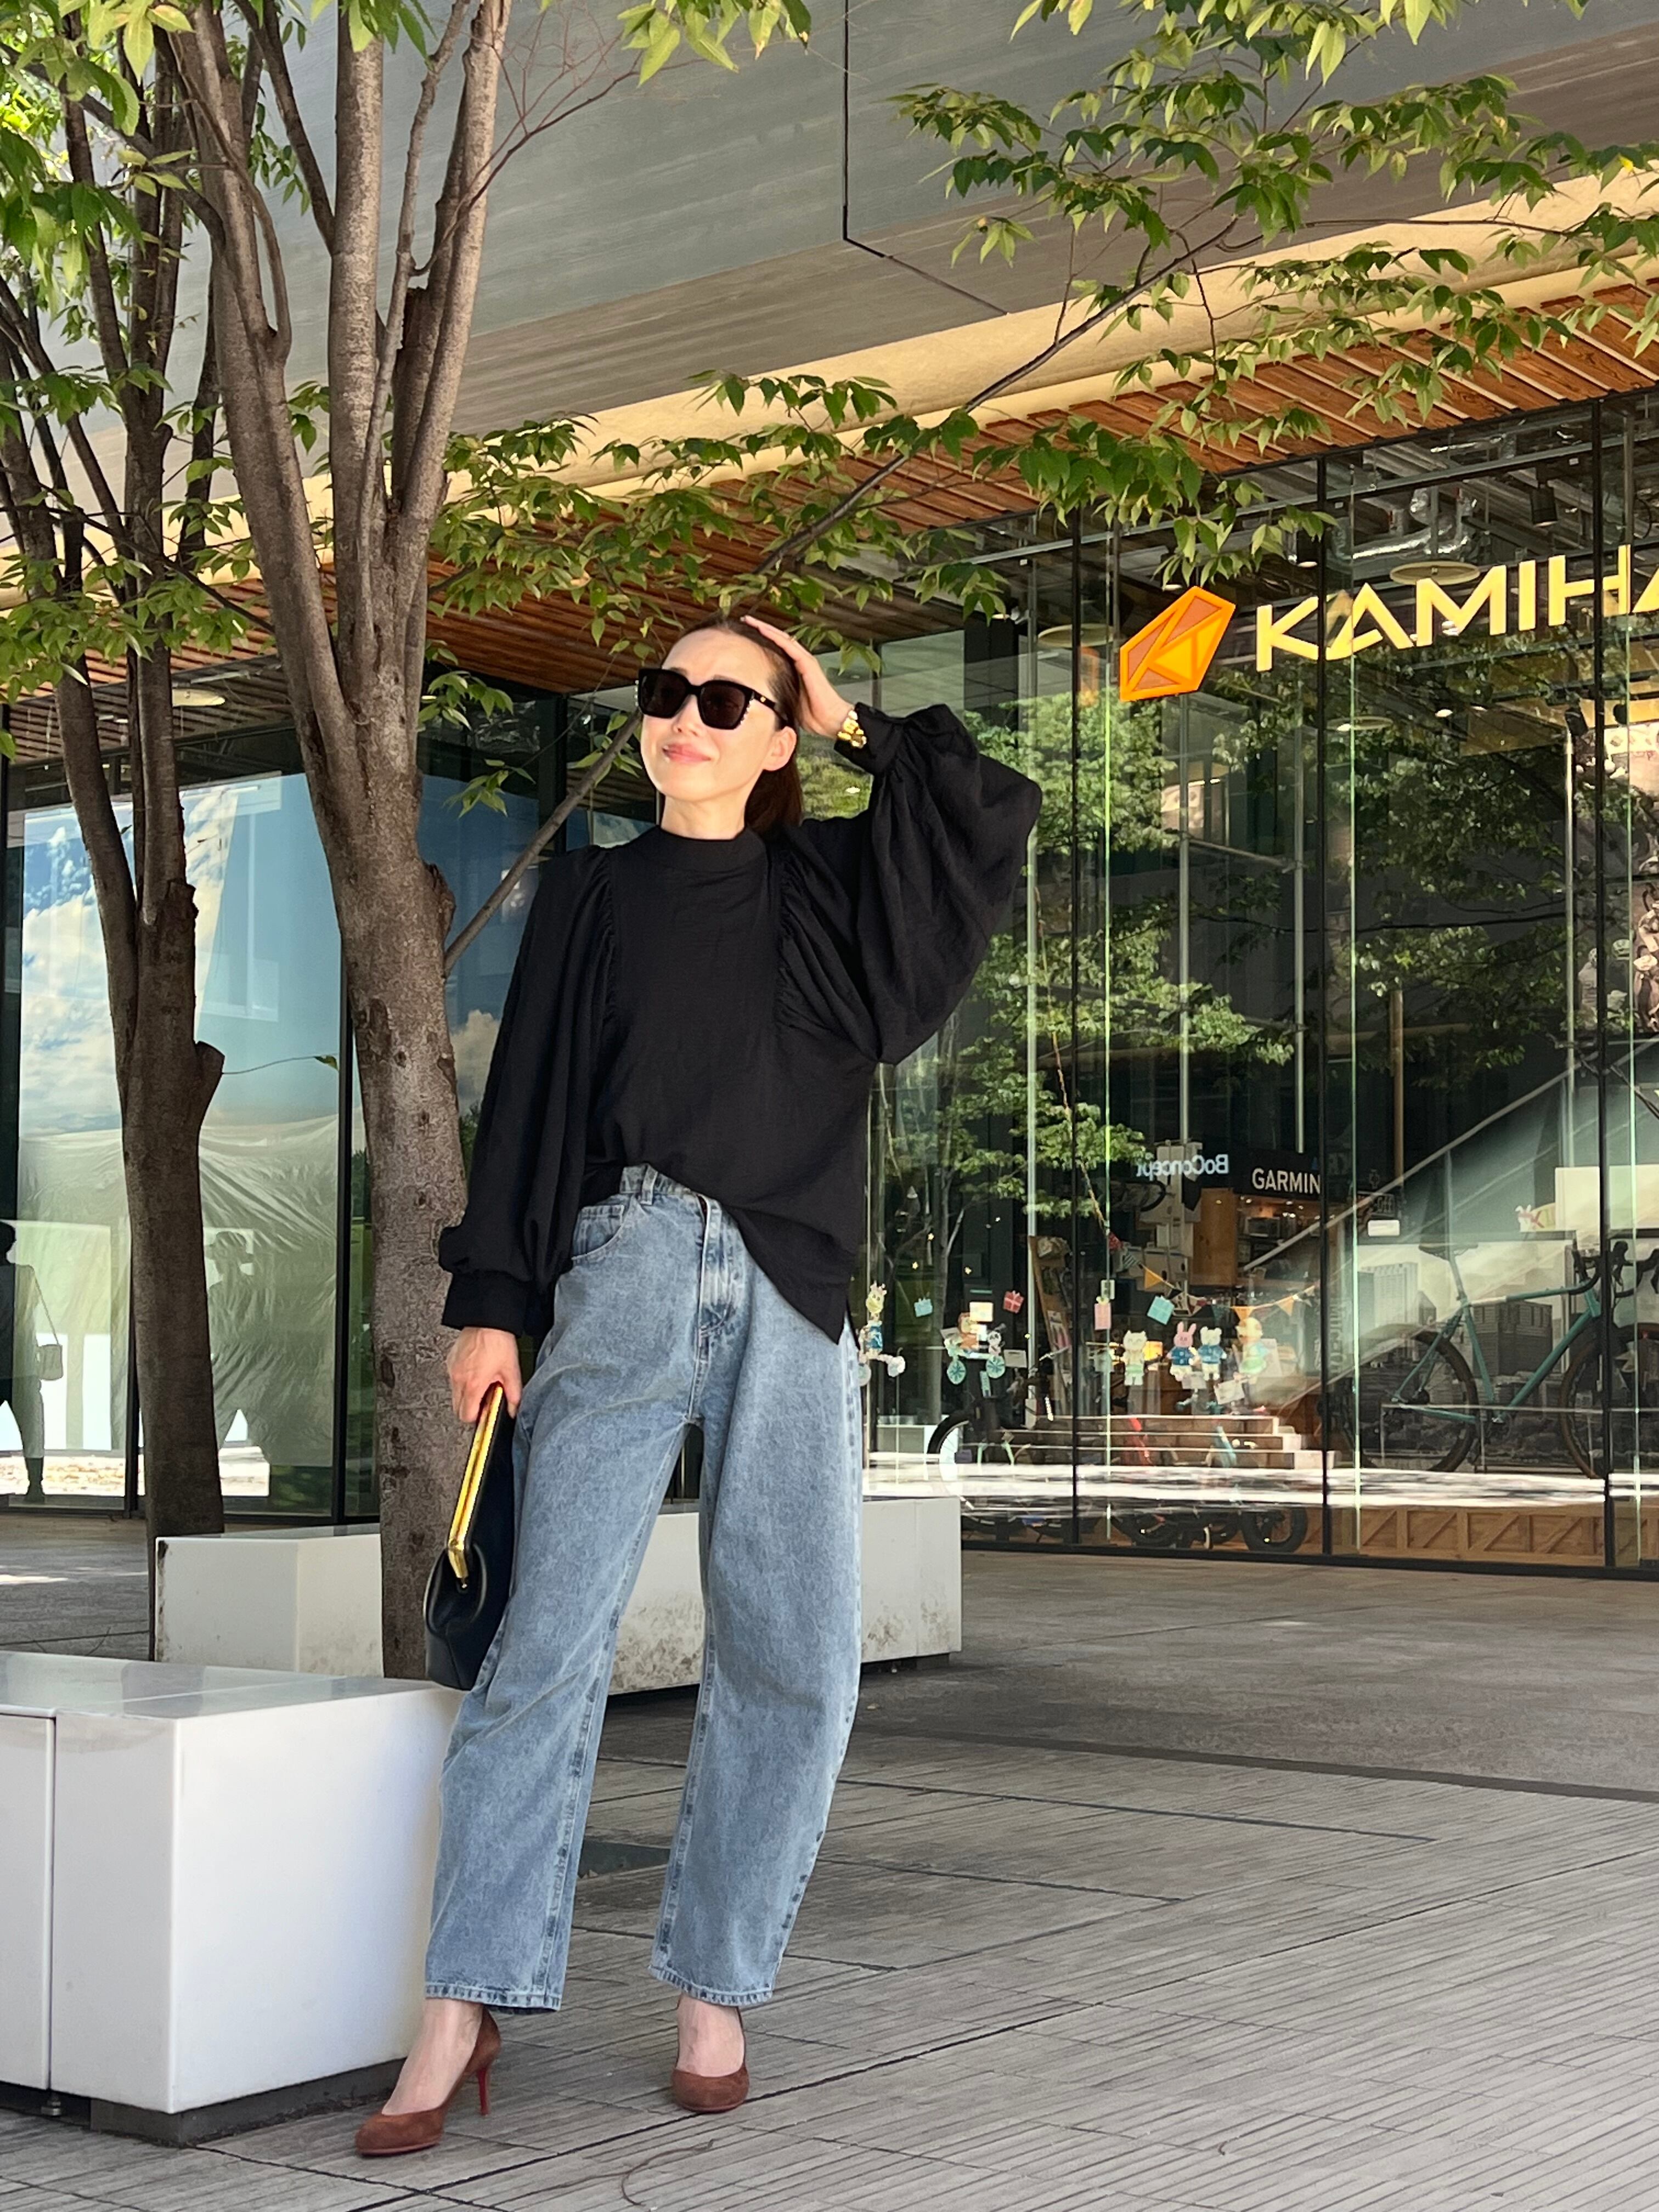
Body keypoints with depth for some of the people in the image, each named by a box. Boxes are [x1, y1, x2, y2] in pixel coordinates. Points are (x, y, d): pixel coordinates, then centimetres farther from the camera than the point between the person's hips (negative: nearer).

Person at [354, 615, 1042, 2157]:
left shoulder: (833, 886, 17)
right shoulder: (591, 892, 15)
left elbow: (993, 813, 6)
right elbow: (528, 1096, 9)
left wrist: (853, 724, 12)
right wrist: (490, 1303, 1)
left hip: (792, 1299, 2)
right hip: (627, 1273, -1)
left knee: (793, 1655, -3)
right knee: (555, 1631, -10)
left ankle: (714, 1991, 8)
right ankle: (464, 2009, -9)